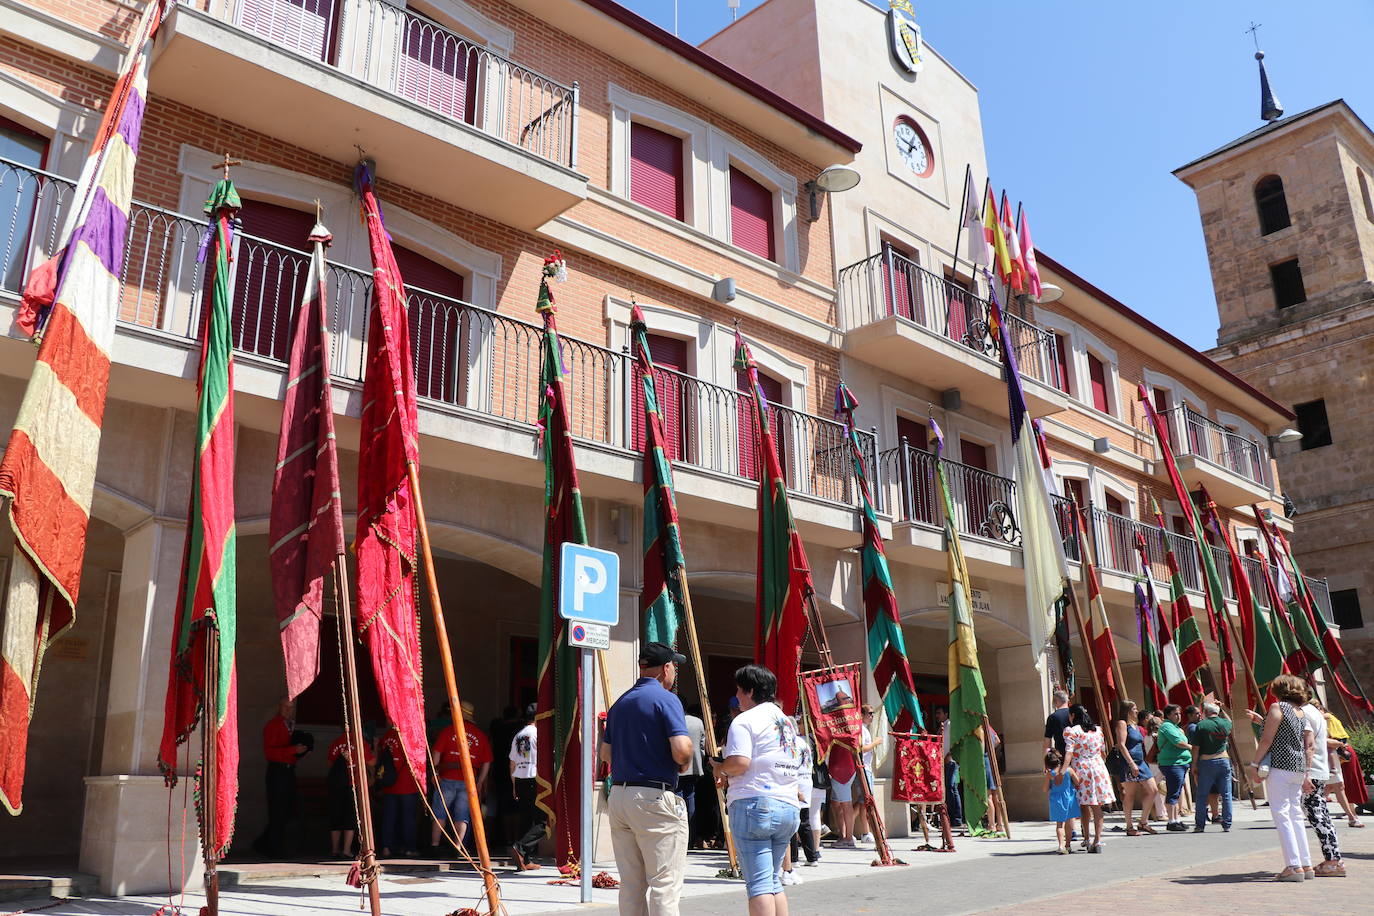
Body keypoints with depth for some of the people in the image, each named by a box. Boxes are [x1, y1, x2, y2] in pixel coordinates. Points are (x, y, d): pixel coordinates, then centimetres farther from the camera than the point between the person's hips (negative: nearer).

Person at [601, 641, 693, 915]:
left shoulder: (620, 702, 15)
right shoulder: (666, 699, -9)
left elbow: (606, 754, 19)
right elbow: (681, 750, -20)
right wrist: (685, 762, 1)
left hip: (618, 796, 8)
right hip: (655, 797, -7)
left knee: (630, 884, 13)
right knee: (665, 883, -2)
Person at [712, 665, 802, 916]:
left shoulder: (744, 720, -6)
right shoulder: (787, 721, 19)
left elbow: (739, 762, -20)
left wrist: (720, 768, 3)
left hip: (753, 804, -8)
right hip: (789, 808, 8)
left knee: (759, 883, -7)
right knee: (773, 880, 16)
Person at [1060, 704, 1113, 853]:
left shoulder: (1070, 731, -7)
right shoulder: (1098, 730, 11)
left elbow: (1069, 754, -16)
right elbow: (1104, 752, 16)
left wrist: (1062, 771, -20)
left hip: (1080, 769, -4)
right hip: (1098, 767, 4)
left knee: (1085, 806, 8)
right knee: (1097, 807, 5)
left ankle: (1087, 838, 12)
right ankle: (1098, 840, 3)